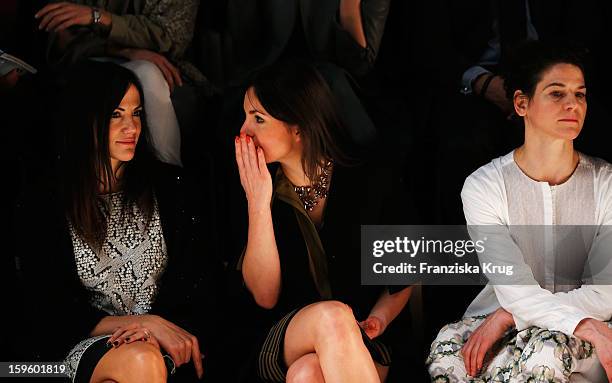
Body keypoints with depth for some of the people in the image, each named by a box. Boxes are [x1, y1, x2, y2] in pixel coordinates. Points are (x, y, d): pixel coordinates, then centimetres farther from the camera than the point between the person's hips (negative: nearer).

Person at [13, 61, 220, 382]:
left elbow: (203, 277, 7)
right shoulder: (43, 204, 3)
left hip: (168, 332, 2)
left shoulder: (170, 185, 9)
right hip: (83, 341, -1)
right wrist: (146, 321, -12)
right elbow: (46, 313, -1)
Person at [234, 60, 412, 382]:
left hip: (361, 347, -1)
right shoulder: (255, 190, 1)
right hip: (283, 344, 2)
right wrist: (259, 205, -15)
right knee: (332, 316, -34)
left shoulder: (368, 184, -1)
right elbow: (265, 295, -7)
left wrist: (378, 319, -11)